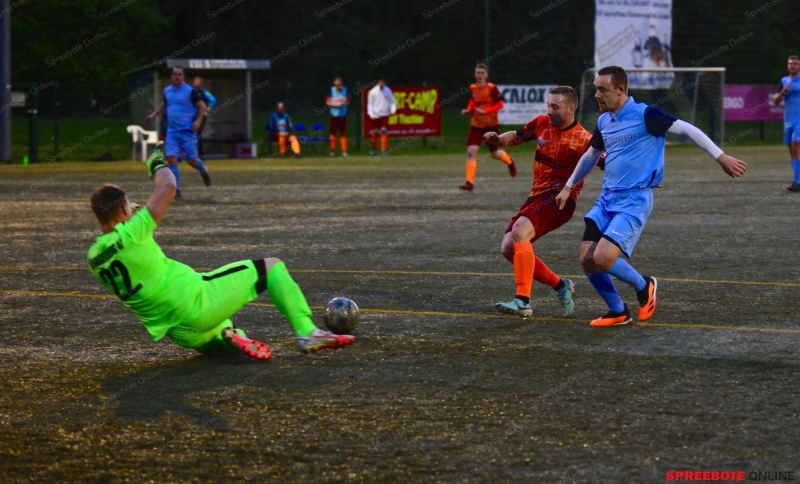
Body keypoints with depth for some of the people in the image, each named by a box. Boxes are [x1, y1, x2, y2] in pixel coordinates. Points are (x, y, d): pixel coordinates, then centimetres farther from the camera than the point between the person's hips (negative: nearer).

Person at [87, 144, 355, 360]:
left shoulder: (94, 257, 4)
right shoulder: (130, 234, -17)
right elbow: (168, 187, -16)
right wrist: (157, 164, 6)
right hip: (194, 300, -8)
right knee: (271, 267, 5)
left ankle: (227, 335, 1)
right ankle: (307, 333, -3)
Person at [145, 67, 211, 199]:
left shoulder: (190, 91, -7)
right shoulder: (167, 91, 10)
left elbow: (202, 106, -5)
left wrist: (198, 120, -17)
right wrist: (153, 115, 18)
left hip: (187, 131, -4)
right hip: (172, 131, 4)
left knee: (192, 160, -1)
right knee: (171, 158, -9)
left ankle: (203, 171, 35)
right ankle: (176, 189, -7)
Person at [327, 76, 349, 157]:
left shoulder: (345, 90, 5)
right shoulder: (331, 90, -1)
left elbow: (348, 102, 9)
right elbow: (328, 102, 0)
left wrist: (344, 104, -13)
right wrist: (335, 105, -15)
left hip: (343, 115, 1)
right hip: (334, 114, -1)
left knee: (343, 133, 1)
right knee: (333, 133, 0)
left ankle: (344, 151, 4)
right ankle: (332, 151, 6)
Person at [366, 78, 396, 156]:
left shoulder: (388, 91, 1)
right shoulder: (372, 92, -5)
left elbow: (392, 101, 7)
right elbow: (370, 103, -2)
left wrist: (393, 110, -11)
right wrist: (371, 114, -12)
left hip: (385, 115, 1)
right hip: (375, 115, -1)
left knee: (384, 132, -8)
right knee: (375, 133, 7)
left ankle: (383, 150, -8)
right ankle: (373, 148, 26)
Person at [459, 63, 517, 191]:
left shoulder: (492, 88, -14)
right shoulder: (472, 88, 0)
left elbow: (500, 104, -11)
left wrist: (485, 111, -22)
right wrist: (468, 110, -1)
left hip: (491, 125, -3)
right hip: (476, 125, 3)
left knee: (494, 154, 10)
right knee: (471, 151, -13)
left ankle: (509, 162, 46)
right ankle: (469, 182, -13)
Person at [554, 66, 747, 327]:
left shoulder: (644, 115, -12)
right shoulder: (603, 121, 10)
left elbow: (686, 129, -11)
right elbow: (591, 155, 27)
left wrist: (721, 157, -14)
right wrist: (568, 187, 31)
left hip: (634, 200, -7)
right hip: (607, 198, 7)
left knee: (602, 258, -21)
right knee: (587, 261, -4)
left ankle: (644, 286, 9)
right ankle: (618, 312, 17)